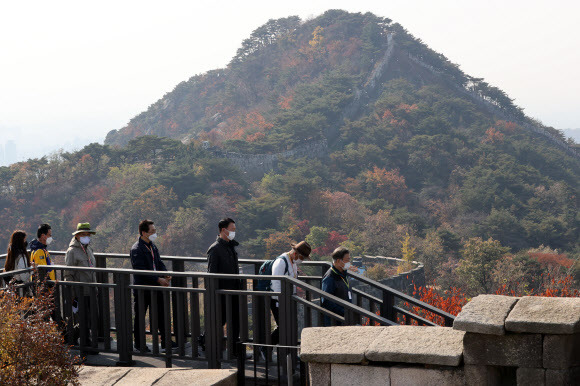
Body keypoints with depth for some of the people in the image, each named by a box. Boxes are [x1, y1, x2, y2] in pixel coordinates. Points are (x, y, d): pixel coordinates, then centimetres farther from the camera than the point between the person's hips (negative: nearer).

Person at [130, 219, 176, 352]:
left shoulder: (153, 246, 10)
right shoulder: (136, 249, -16)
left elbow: (159, 263, 16)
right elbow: (141, 271, -22)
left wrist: (165, 274, -5)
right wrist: (158, 279, -24)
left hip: (155, 287, 7)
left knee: (162, 314, 8)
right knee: (140, 317, 7)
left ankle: (166, 342, 16)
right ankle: (139, 344, 20)